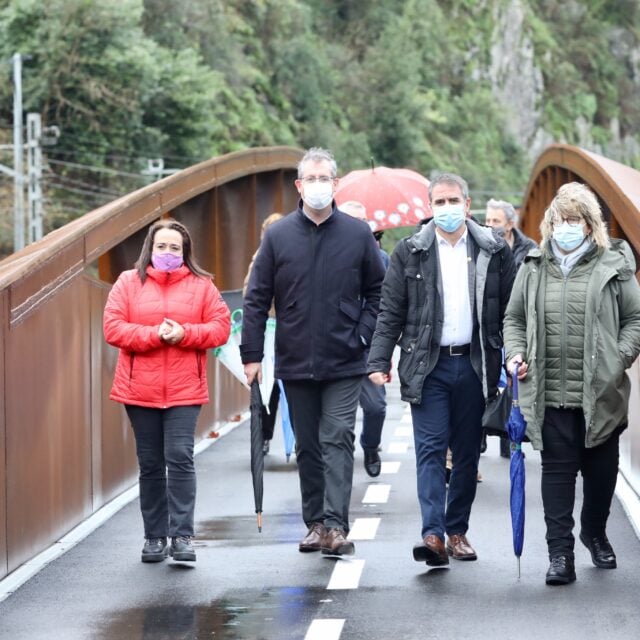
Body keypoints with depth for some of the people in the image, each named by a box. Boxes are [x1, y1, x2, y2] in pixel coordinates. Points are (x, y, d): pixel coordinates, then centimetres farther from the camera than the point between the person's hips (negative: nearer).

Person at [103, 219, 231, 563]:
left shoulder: (201, 285, 7)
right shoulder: (129, 282, 6)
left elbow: (221, 326, 2)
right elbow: (113, 328, -3)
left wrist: (184, 334, -14)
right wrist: (155, 334, -15)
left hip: (184, 390, -1)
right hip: (139, 390, 1)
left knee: (180, 458, -11)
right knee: (150, 464, 7)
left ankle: (182, 535, -9)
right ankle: (154, 536, 14)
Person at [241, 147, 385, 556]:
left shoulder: (357, 234, 1)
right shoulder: (278, 236, 2)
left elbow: (378, 292, 8)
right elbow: (257, 299, 4)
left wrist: (364, 335, -5)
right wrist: (252, 354, -1)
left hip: (344, 364, -2)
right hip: (295, 364, 2)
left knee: (338, 442, -8)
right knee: (307, 446, 9)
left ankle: (335, 525, -12)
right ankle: (316, 523, 16)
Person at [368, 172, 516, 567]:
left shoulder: (494, 251, 4)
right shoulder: (410, 252, 3)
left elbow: (511, 310, 5)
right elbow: (391, 313, 2)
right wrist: (378, 363, -5)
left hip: (474, 366, 1)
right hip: (428, 366, -1)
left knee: (468, 453, 7)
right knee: (430, 450, -8)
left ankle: (457, 531, 17)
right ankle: (433, 534, -15)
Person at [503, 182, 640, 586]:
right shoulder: (534, 268, 8)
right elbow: (515, 318, 17)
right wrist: (516, 353, 1)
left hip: (600, 394, 0)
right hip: (551, 395, 1)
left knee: (601, 469, 12)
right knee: (558, 469, -2)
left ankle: (595, 533, 35)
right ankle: (560, 551, 1)